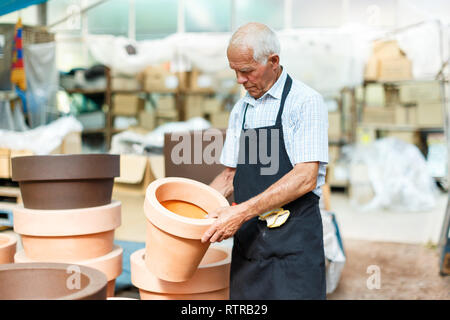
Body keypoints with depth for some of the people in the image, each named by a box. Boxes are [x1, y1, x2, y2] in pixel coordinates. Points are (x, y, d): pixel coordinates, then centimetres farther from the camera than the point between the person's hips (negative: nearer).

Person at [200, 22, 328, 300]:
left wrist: (243, 212, -20)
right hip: (247, 240, 6)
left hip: (293, 242, -6)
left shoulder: (305, 102, -7)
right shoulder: (240, 110, 14)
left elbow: (305, 178, -17)